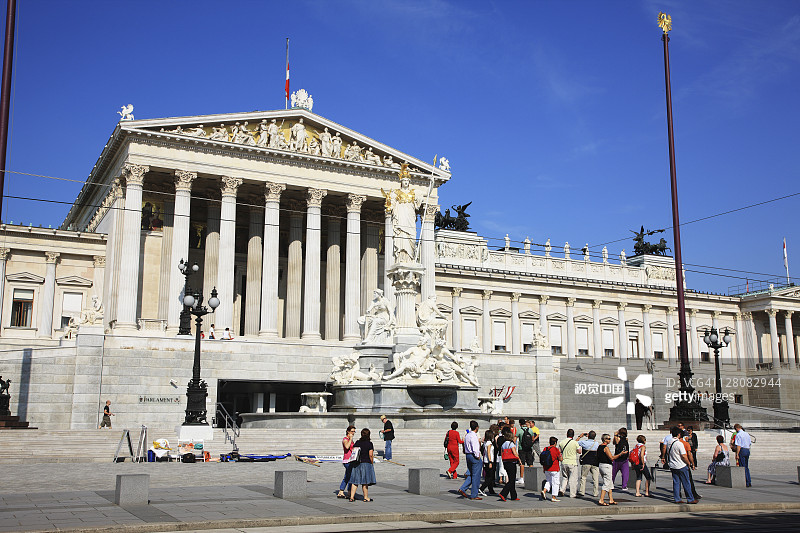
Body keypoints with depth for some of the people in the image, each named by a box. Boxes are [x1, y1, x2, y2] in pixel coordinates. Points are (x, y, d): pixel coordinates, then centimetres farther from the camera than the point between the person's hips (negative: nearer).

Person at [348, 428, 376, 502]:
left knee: (355, 481, 8)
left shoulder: (357, 442, 6)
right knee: (365, 482, 2)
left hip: (357, 464, 5)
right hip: (366, 463, -5)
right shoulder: (369, 443, -9)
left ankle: (352, 497, 7)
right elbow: (370, 455, -13)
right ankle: (366, 497, 8)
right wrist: (372, 463, -1)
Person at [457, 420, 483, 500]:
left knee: (470, 475, 16)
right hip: (474, 456, -9)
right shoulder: (473, 436, -18)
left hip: (468, 455, 9)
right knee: (475, 476, 0)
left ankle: (462, 489, 3)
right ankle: (474, 495, 4)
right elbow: (475, 449, -23)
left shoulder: (467, 435, 11)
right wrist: (478, 456, -12)